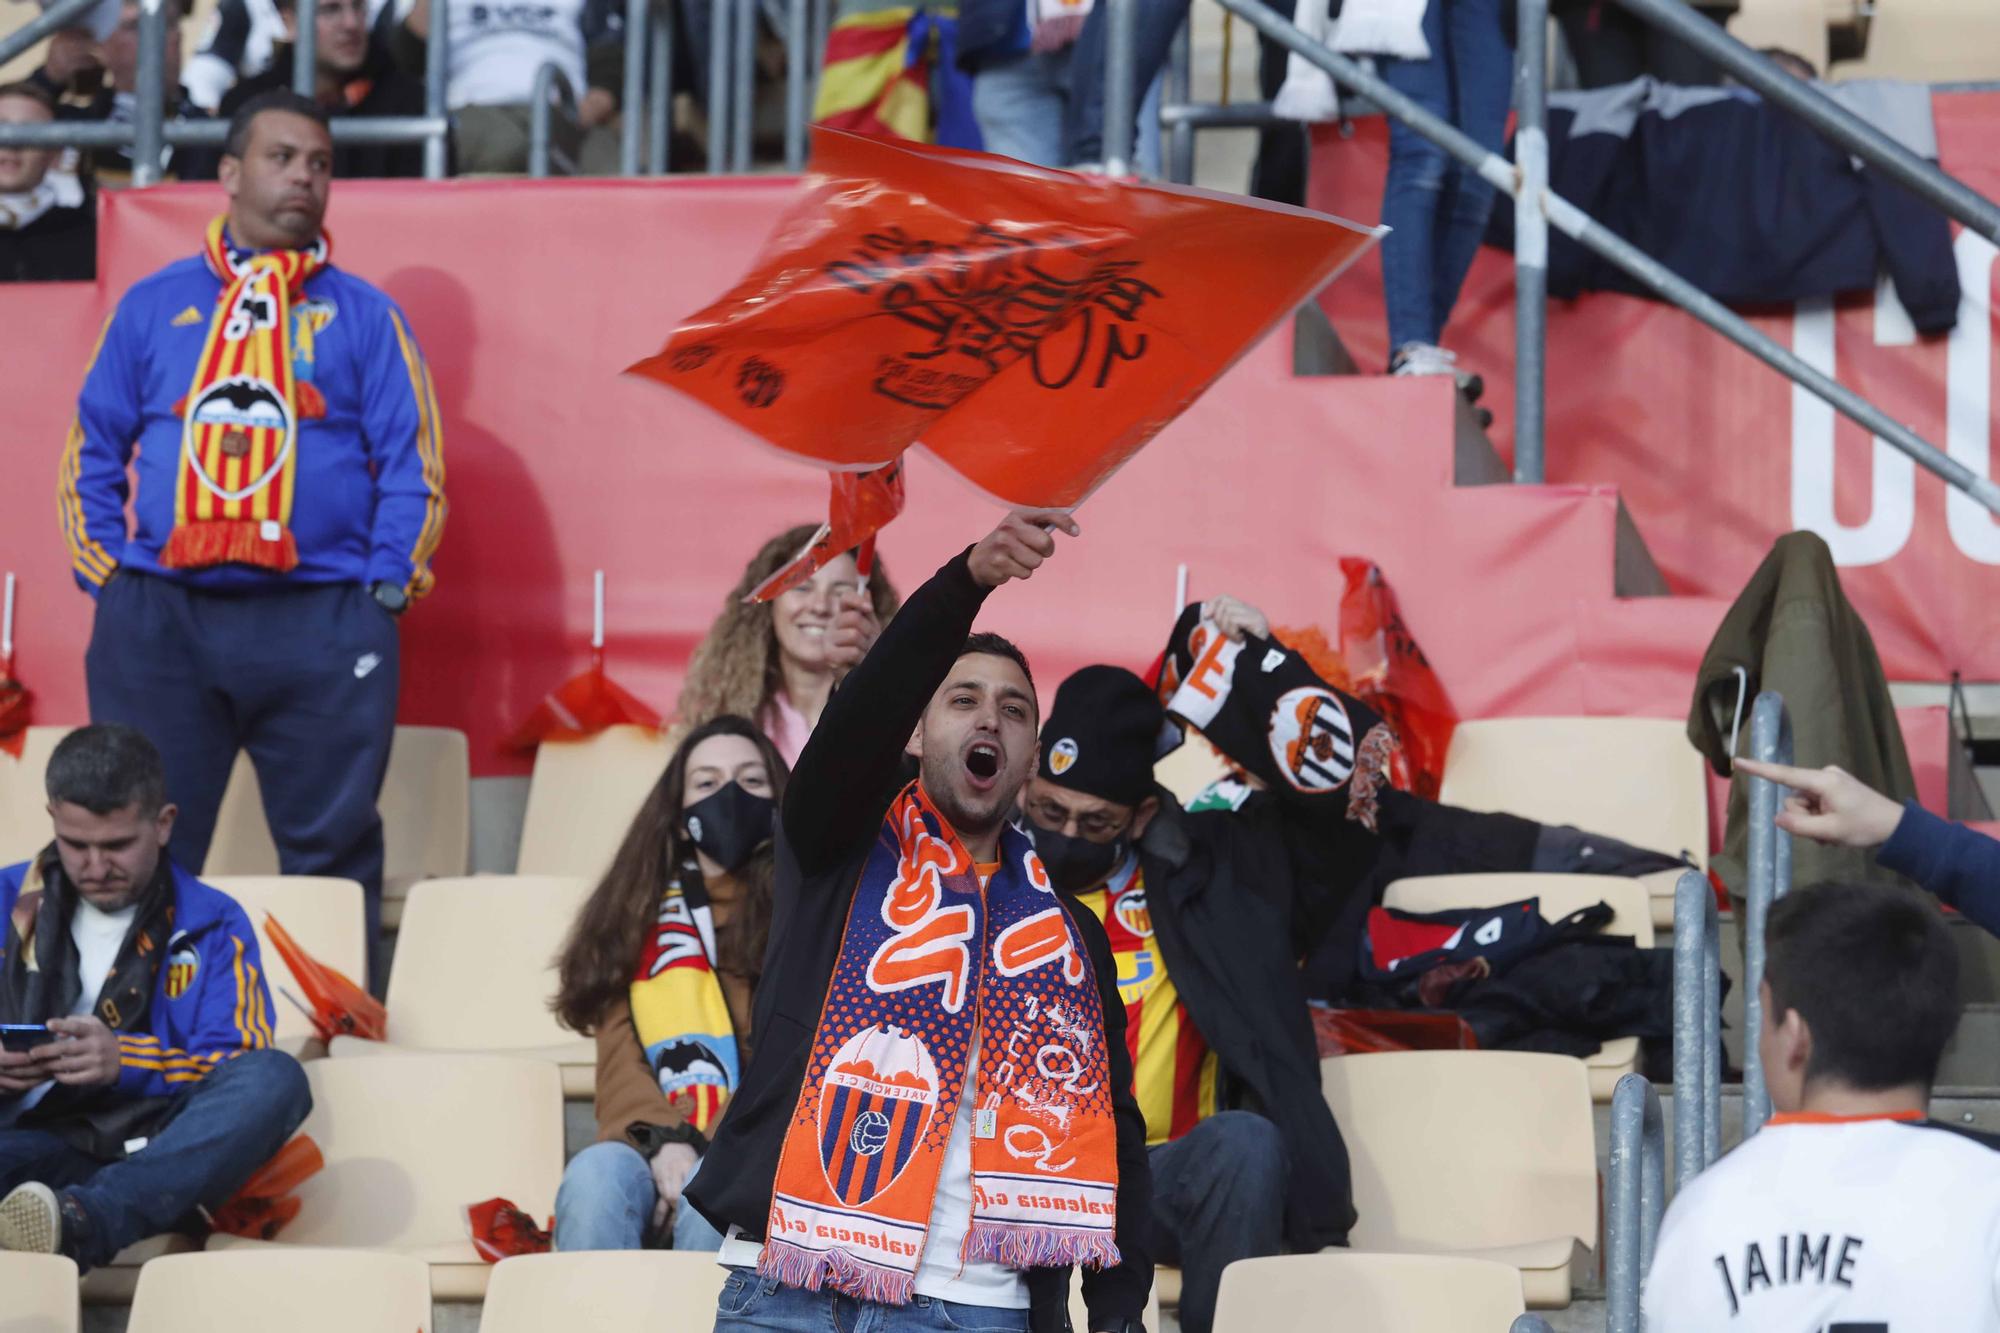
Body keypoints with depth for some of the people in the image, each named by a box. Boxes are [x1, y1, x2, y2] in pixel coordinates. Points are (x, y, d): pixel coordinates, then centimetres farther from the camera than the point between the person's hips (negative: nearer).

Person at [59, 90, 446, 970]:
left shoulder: (362, 316, 10)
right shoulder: (155, 306, 13)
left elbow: (412, 465, 6)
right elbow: (91, 452, 14)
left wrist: (385, 585, -5)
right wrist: (104, 571, 2)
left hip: (323, 627, -1)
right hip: (159, 622, 1)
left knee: (331, 846, 1)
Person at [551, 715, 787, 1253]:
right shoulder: (640, 913, 22)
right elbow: (620, 1057, 9)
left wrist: (714, 1150, -13)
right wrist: (664, 1141, -13)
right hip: (653, 1150, 2)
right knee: (593, 1176, -33)